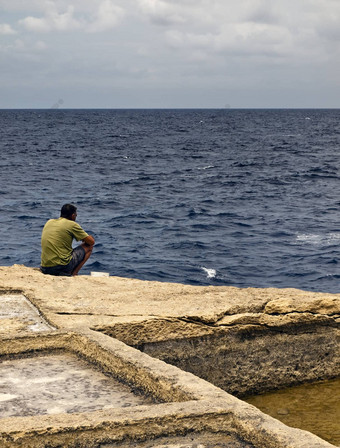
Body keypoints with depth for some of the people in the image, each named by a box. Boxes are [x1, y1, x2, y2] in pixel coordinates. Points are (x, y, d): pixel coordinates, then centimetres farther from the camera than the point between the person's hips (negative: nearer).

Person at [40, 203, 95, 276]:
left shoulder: (49, 222, 14)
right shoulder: (72, 224, -4)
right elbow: (91, 241, 0)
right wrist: (86, 237, 24)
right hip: (62, 267, -7)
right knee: (89, 246, 10)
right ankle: (73, 273, 1)